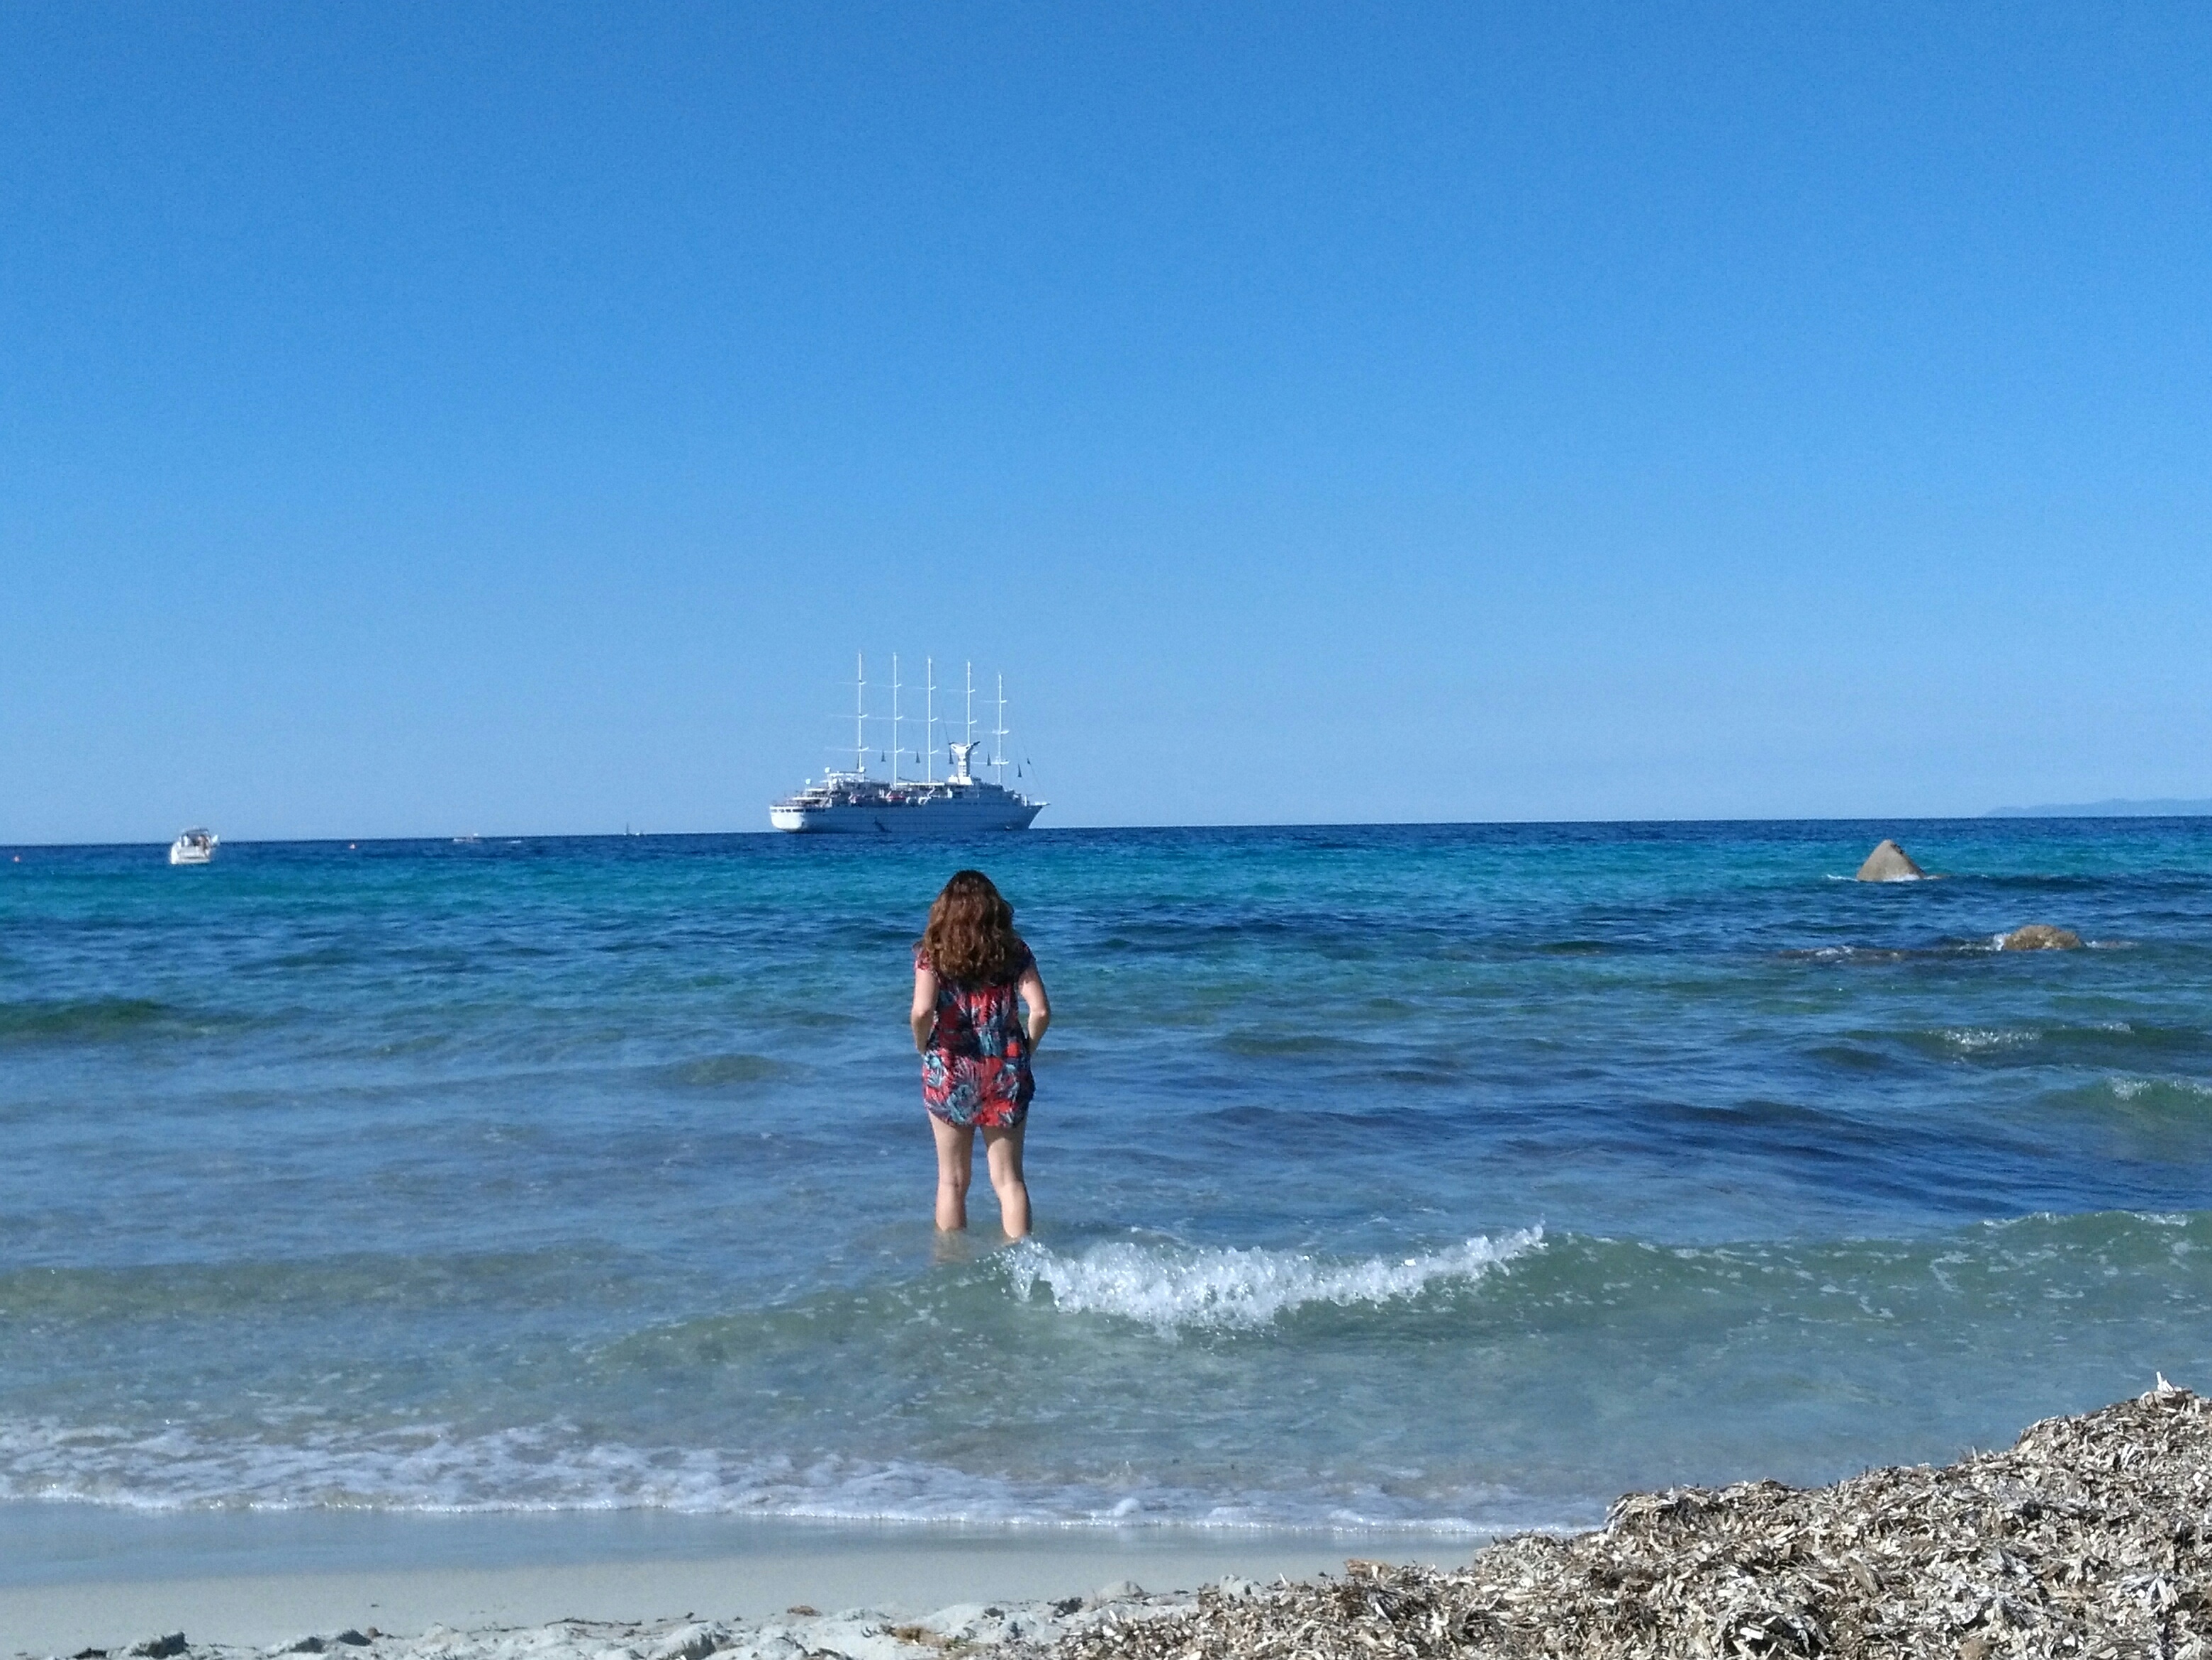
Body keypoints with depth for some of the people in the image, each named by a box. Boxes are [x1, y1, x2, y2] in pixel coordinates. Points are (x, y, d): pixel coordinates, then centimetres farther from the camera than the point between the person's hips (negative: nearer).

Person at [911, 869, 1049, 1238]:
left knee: (952, 1181, 10)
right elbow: (1041, 1011, -9)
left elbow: (921, 1011, -19)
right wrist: (1025, 1050, 7)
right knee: (1009, 1178, 7)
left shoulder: (933, 953, -4)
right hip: (1006, 1075, 1)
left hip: (950, 1073, -1)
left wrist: (923, 1048, -1)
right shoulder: (1014, 952, 0)